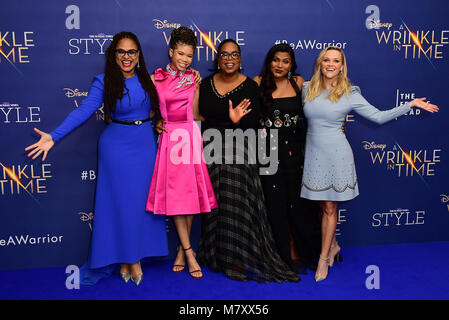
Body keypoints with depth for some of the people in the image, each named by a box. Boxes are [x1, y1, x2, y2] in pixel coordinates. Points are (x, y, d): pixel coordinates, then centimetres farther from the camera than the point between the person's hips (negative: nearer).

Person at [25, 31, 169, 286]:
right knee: (121, 200, 0)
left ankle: (132, 257, 19)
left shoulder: (147, 79, 6)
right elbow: (83, 112, -13)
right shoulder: (105, 82, -5)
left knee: (142, 199, 5)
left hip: (145, 145, 3)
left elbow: (158, 107, 14)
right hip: (117, 146, -3)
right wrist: (54, 136, -22)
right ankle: (128, 259, 17)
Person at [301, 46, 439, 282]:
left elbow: (379, 116, 2)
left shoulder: (349, 93, -2)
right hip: (313, 153, 3)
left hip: (336, 153, -2)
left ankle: (324, 257, 16)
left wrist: (410, 104, 0)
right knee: (324, 206, 9)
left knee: (330, 207, 3)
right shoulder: (307, 88, 5)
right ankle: (333, 245, 32)